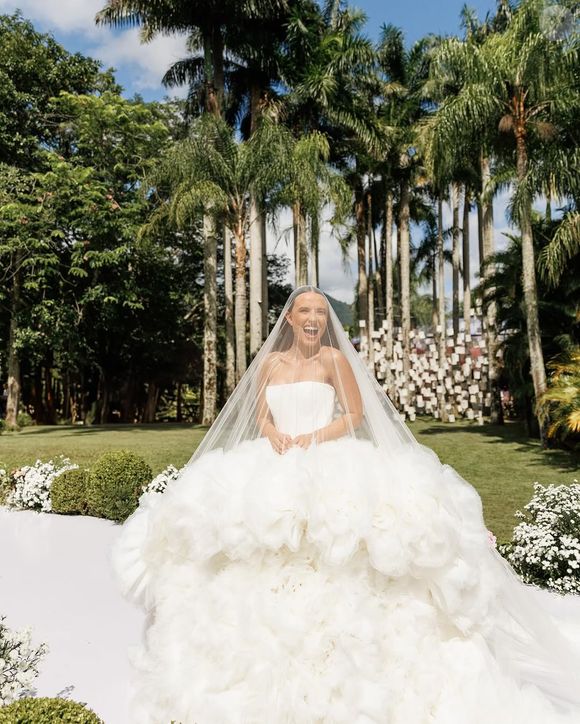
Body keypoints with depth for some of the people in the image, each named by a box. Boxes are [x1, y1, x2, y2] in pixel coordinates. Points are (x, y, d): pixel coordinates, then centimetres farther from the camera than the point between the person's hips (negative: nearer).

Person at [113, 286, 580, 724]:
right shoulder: (270, 362, 14)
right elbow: (261, 416, 13)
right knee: (262, 555, -7)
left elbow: (356, 414, -1)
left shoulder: (334, 358, 2)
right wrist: (274, 434, -10)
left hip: (328, 463, -4)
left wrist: (313, 437, -13)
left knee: (333, 562, -17)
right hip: (275, 464, 4)